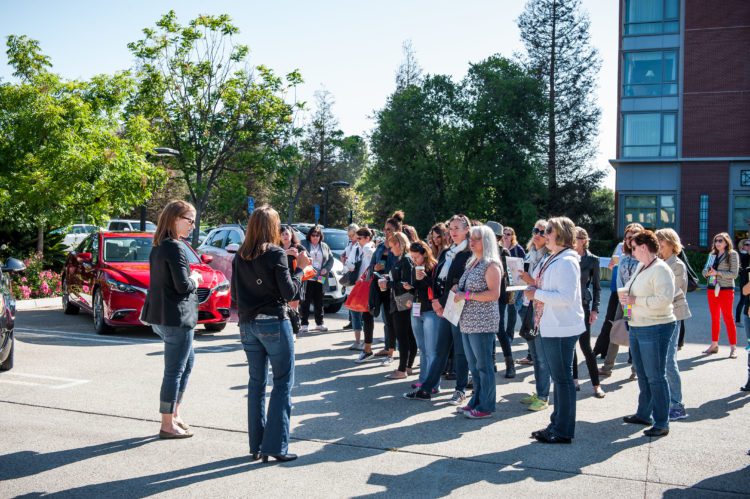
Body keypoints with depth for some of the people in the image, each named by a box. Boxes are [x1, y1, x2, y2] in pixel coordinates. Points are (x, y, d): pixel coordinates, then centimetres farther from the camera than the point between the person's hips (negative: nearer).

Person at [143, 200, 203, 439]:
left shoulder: (158, 247, 12)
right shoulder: (176, 248, -17)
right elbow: (183, 286, -21)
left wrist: (191, 278, 8)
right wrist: (195, 280, -2)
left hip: (161, 316, 10)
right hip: (177, 317, -10)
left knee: (188, 360, 22)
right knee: (174, 371, 0)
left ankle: (174, 414, 27)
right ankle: (168, 425, 9)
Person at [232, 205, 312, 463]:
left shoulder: (240, 257, 6)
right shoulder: (276, 254, -11)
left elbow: (235, 296, 10)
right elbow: (289, 292, -13)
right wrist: (300, 268, 0)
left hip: (247, 324, 6)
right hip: (274, 323, -6)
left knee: (256, 383, 13)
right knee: (282, 383, 2)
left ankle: (256, 445, 17)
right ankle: (275, 445, -1)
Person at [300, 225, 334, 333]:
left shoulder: (324, 246, 14)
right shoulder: (304, 244, 2)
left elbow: (331, 259, 14)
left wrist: (326, 269, -2)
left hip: (319, 279, 4)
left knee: (319, 302, 11)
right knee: (306, 302, -2)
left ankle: (319, 323, 21)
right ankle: (304, 324, 3)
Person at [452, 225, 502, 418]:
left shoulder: (491, 265, -9)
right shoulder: (472, 263, 16)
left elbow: (494, 294, -17)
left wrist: (467, 295, -17)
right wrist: (458, 290, 4)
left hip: (482, 322, -8)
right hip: (467, 321, 8)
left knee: (483, 365, -1)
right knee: (473, 364, 13)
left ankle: (486, 406, 6)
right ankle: (476, 401, 23)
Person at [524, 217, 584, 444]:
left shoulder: (567, 261, -16)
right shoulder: (552, 259, 14)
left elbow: (566, 297, -25)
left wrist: (537, 293, -18)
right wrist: (534, 286, 8)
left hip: (561, 329, -10)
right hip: (548, 328, 10)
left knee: (563, 379, -1)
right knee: (558, 378, 17)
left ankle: (563, 431, 9)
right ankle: (557, 424, 28)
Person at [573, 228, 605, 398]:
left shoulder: (592, 259, -2)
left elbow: (596, 286, 3)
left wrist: (594, 309, -4)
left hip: (582, 305, -3)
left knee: (585, 346, -3)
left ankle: (596, 384, 7)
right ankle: (574, 380, 19)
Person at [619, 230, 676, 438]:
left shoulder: (660, 269, -17)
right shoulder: (641, 266, 11)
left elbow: (665, 299, -27)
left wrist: (635, 300, -21)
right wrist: (625, 295, 4)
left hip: (655, 329, -10)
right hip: (636, 327, 10)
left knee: (656, 377, -3)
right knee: (642, 375, 19)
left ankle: (662, 423, 5)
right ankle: (644, 414, 31)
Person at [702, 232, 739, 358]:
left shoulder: (732, 254, -4)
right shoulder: (712, 255, 11)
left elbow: (734, 274, -10)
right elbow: (704, 270, 11)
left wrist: (717, 273, -18)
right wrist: (708, 273, -11)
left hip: (726, 290, -6)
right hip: (712, 289, 6)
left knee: (728, 318, -5)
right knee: (714, 318, 11)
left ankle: (733, 347, -1)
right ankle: (714, 345, 19)